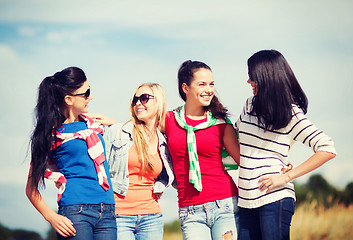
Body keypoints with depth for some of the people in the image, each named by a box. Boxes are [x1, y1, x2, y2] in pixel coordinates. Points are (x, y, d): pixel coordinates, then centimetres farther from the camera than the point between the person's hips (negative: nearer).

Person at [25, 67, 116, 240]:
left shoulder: (93, 125, 17)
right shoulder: (51, 134, 2)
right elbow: (31, 188, 1)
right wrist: (51, 217, -12)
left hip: (107, 214, 5)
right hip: (75, 211, -5)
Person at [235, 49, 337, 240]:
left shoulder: (291, 114, -5)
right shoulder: (250, 105, 13)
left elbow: (328, 150, -12)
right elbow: (235, 137, 32)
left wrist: (286, 176, -14)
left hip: (274, 199, -6)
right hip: (246, 201, 6)